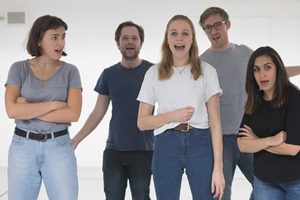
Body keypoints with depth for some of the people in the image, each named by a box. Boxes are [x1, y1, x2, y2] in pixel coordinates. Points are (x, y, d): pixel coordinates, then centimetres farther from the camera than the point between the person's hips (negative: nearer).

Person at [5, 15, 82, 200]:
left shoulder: (70, 71, 0)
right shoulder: (19, 69, 0)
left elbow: (73, 114, -12)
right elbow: (12, 110, -13)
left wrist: (29, 109, -13)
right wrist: (54, 104, -14)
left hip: (59, 148, 0)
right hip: (23, 146, 0)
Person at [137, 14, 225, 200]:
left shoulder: (207, 71, 5)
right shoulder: (154, 73, 7)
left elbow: (215, 122, 0)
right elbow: (142, 122, 6)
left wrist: (218, 167, -7)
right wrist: (173, 115, -11)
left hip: (200, 144, -1)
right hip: (166, 145, 1)